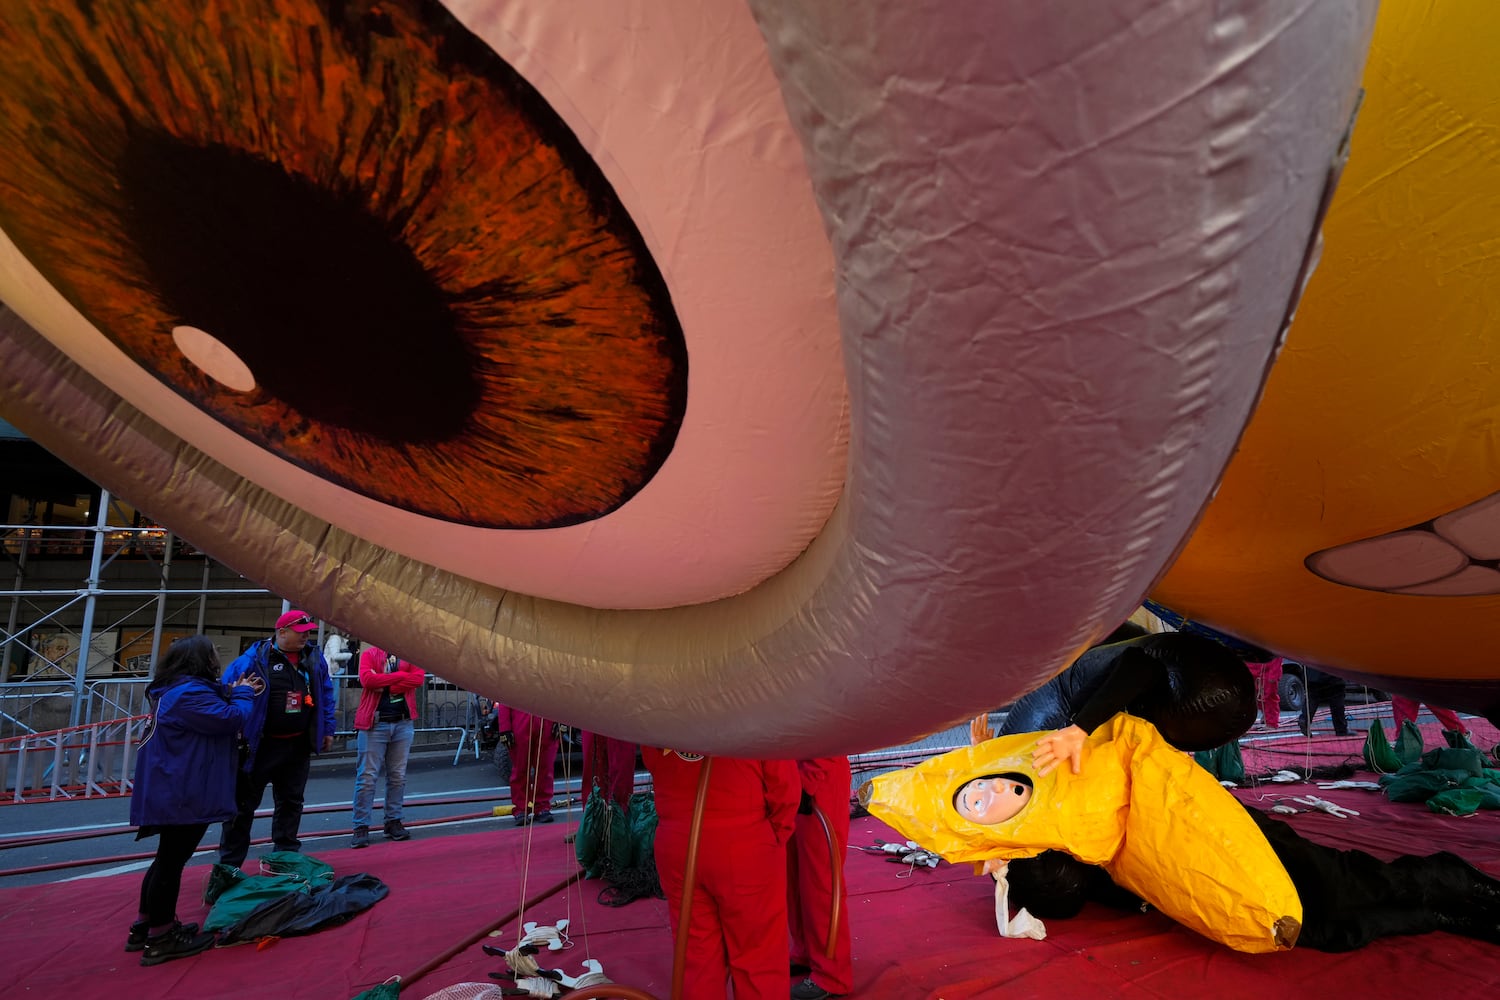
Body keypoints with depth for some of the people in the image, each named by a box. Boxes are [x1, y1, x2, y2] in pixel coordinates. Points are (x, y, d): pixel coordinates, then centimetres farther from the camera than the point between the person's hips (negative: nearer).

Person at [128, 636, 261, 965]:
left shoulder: (178, 691, 13)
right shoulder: (190, 693, -22)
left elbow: (215, 715, 20)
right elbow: (231, 719, -23)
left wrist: (235, 693, 8)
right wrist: (243, 694, -5)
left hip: (174, 793, 11)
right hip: (183, 795, -11)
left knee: (169, 859, 21)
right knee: (171, 861, -2)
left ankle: (146, 926, 32)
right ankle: (160, 938, 7)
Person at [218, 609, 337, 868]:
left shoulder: (315, 658, 4)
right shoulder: (255, 657, -12)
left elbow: (326, 694, 11)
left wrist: (327, 730, 9)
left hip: (298, 746, 5)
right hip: (259, 745, -5)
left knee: (291, 801, 14)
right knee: (244, 803, 5)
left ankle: (285, 855, 27)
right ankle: (229, 863, 17)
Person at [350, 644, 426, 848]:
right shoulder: (369, 653, 5)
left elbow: (418, 678, -7)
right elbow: (367, 679, -13)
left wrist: (384, 684, -12)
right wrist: (401, 675, -11)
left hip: (403, 722, 3)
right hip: (374, 723, -3)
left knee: (398, 776, 8)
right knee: (367, 776, -3)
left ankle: (393, 822, 18)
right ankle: (361, 828, 4)